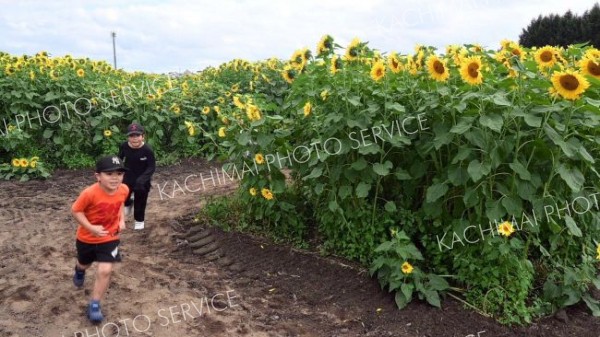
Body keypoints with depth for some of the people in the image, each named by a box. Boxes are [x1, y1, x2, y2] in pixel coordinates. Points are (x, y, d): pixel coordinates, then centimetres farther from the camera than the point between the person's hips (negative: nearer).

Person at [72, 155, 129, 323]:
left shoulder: (124, 190, -17)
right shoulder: (90, 193, -32)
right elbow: (76, 210, -19)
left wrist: (122, 219, -6)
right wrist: (91, 227, -28)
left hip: (110, 238, 1)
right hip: (87, 238, -1)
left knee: (105, 271, -12)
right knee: (84, 264, 26)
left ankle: (94, 305, 8)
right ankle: (79, 271, 65)